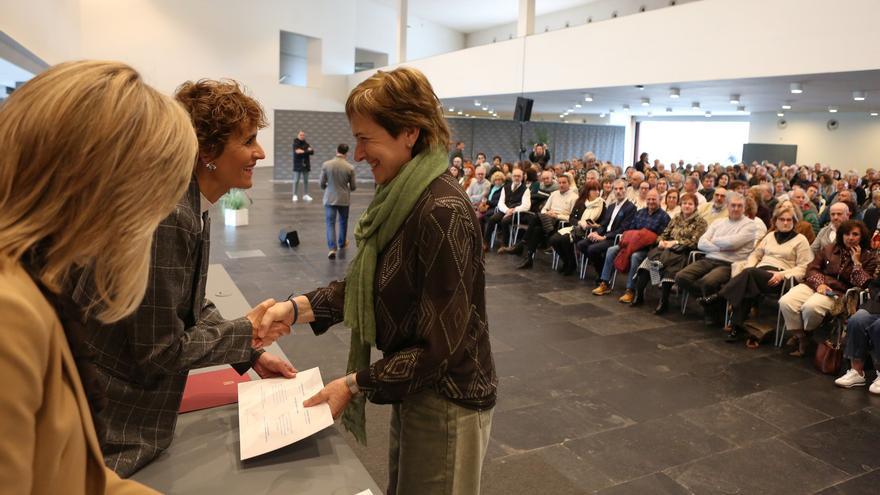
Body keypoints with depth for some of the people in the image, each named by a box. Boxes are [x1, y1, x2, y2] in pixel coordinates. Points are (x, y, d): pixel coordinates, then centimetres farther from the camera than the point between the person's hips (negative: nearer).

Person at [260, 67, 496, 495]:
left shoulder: (442, 213, -28)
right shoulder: (401, 198, 2)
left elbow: (441, 345, -26)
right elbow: (368, 283, 5)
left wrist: (355, 384, -21)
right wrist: (297, 307, -8)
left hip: (446, 403, -8)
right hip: (414, 388, 8)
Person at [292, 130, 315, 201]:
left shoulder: (306, 143, 9)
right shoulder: (295, 143, -2)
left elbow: (312, 152, -3)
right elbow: (297, 151, -19)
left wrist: (303, 151, -13)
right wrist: (307, 151, -16)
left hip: (305, 165, 4)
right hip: (298, 165, -4)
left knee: (306, 181, 8)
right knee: (296, 181, -4)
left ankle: (305, 195, 15)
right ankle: (295, 195, 2)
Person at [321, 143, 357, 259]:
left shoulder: (326, 164, -10)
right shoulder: (350, 167, -11)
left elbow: (322, 183, -3)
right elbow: (354, 186, -2)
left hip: (330, 198, 0)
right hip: (344, 199, 1)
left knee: (330, 223, 2)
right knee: (343, 222, 20)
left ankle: (332, 248, -12)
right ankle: (342, 243, 37)